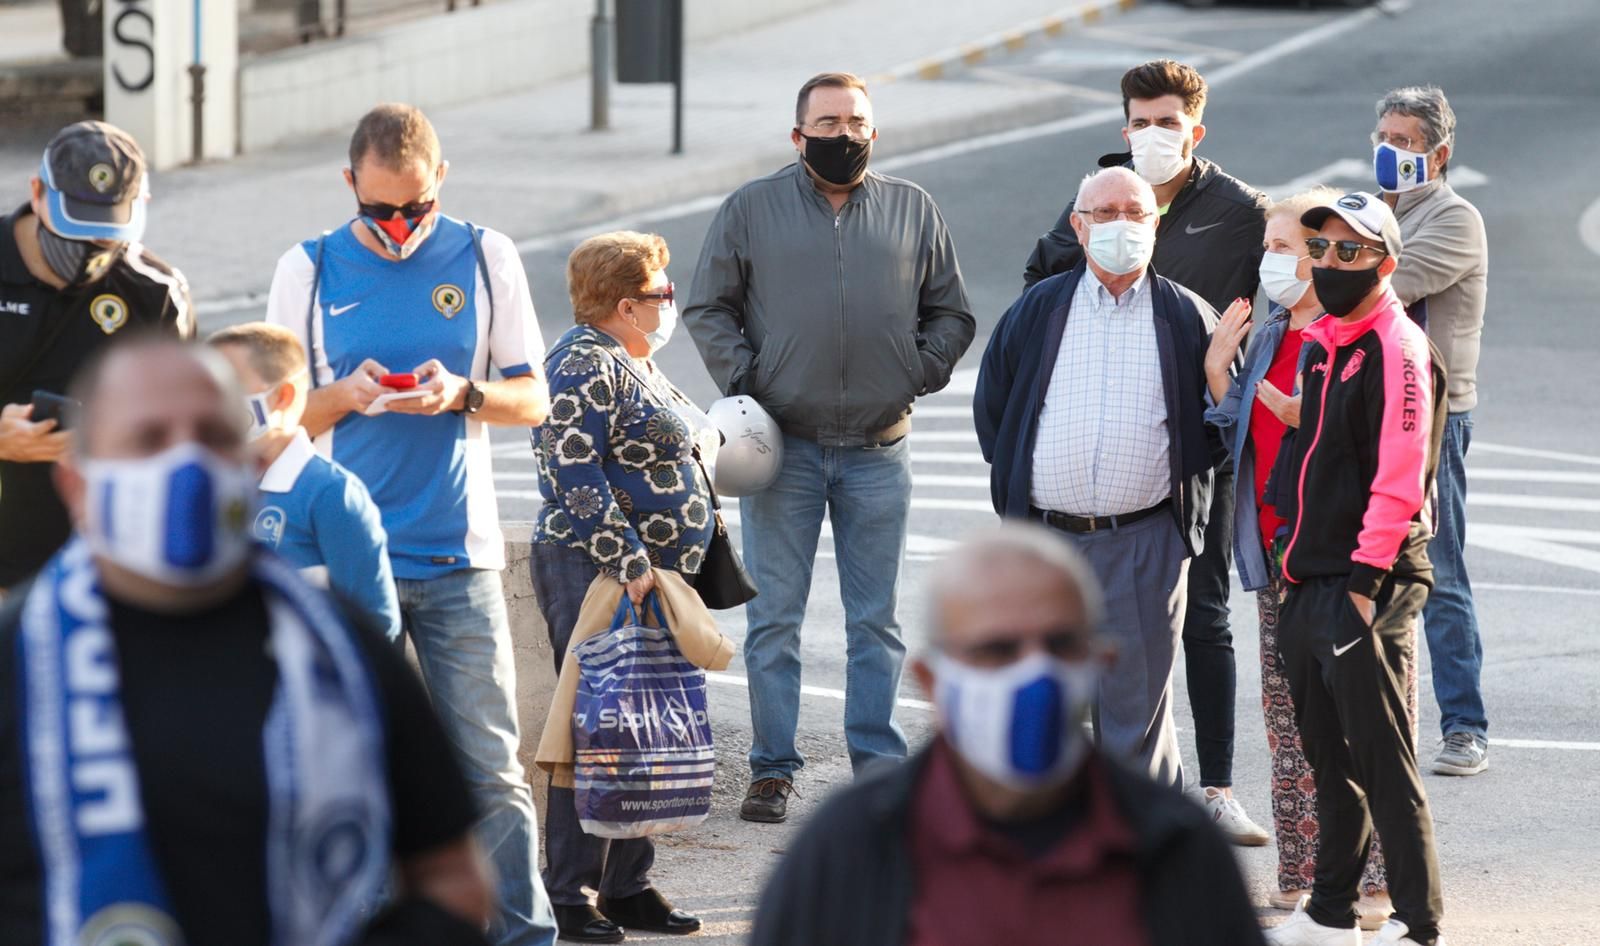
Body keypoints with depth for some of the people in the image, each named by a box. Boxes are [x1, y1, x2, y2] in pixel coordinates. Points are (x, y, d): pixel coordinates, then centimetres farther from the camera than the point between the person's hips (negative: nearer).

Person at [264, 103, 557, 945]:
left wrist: (464, 395, -13)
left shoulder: (485, 258, 5)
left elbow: (532, 400, 8)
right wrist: (344, 396, -13)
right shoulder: (309, 269, 4)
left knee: (490, 766, -3)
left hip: (460, 559, 0)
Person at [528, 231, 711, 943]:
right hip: (596, 577, -10)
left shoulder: (632, 366, 18)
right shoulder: (584, 366, -14)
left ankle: (627, 884, 18)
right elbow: (577, 480, -21)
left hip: (649, 578, 10)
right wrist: (630, 565, -23)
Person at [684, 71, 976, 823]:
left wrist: (919, 372, 0)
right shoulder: (753, 209, 4)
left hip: (878, 450, 1)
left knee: (876, 619, 6)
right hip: (781, 446, -1)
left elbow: (950, 313, 15)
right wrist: (743, 381, -5)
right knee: (775, 614, 0)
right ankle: (772, 769, 6)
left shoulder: (912, 211, 9)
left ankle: (879, 765, 12)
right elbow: (708, 308, 7)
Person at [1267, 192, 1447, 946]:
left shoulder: (1396, 348, -12)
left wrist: (1365, 580, -20)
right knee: (1328, 758, 14)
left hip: (1367, 589, -9)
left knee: (1382, 762, -7)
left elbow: (1400, 479, -18)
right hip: (1307, 586, 9)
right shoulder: (1319, 344, 16)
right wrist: (1295, 560, 16)